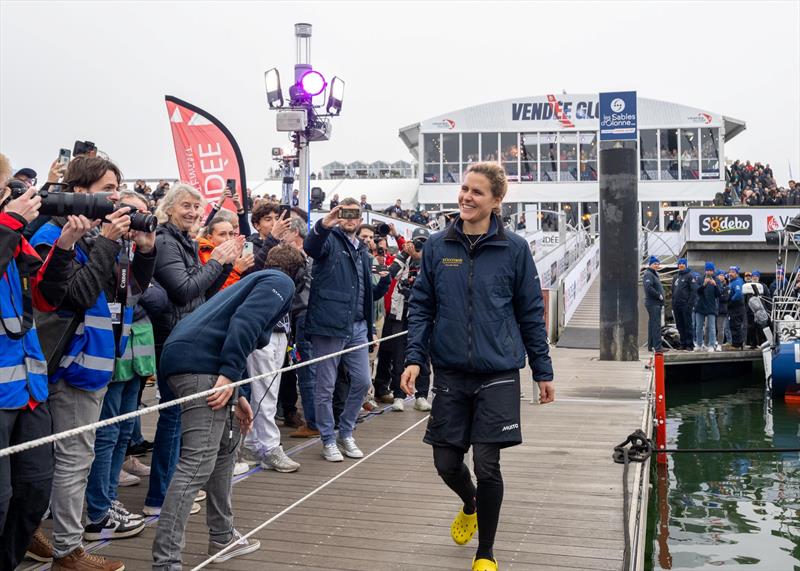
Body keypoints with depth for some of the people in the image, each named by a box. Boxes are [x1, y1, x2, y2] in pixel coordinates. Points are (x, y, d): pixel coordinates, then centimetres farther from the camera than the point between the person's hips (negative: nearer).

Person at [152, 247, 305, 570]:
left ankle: (222, 538, 32)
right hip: (201, 363, -10)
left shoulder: (257, 279, 33)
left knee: (226, 445, 22)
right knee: (197, 463, -12)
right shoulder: (281, 282, 5)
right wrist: (229, 374, -19)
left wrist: (238, 397, 31)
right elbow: (245, 322, -14)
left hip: (180, 356, 10)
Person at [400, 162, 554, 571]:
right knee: (446, 463, 8)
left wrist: (542, 371, 4)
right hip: (449, 373, 2)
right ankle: (470, 505, 44)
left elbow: (531, 313, 3)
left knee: (487, 465, -2)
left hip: (498, 374, -2)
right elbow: (421, 306, 5)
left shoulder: (514, 249, -2)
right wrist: (415, 357, -6)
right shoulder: (436, 247, 2)